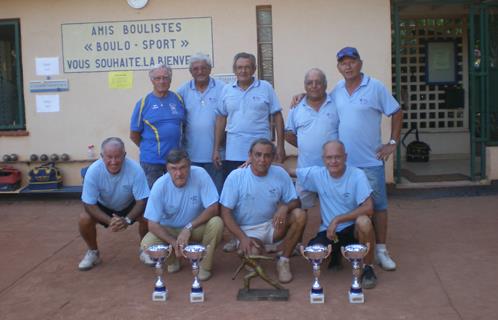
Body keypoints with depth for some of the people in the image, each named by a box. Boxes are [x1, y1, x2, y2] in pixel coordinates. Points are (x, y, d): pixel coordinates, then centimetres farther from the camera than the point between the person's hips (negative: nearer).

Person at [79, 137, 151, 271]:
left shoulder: (135, 169, -32)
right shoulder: (93, 171, -30)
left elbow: (142, 201, -25)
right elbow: (89, 204, -24)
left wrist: (127, 219, -41)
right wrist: (109, 221, -38)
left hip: (129, 206, 0)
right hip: (103, 207, 1)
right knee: (84, 219, -25)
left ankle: (145, 249, 2)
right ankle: (93, 252, 4)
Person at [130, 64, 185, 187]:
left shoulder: (178, 99, 3)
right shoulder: (143, 103, -5)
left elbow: (184, 124, 13)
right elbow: (134, 135, 0)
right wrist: (148, 148, 6)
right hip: (152, 160, -3)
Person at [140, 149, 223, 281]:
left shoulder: (200, 174, -24)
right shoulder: (160, 185, -22)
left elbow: (213, 209, -23)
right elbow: (153, 224, -18)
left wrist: (189, 227, -31)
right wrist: (174, 242, -31)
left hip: (196, 226, 0)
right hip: (169, 230, 0)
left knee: (216, 223, -30)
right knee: (147, 245, -26)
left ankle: (205, 265, -6)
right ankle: (173, 259, 8)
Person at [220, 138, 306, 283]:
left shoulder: (280, 174, -4)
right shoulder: (235, 177, -12)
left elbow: (295, 201, 3)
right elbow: (226, 212, -10)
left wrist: (285, 207, -23)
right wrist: (242, 238, -22)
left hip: (272, 225, 3)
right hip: (247, 230, -3)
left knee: (300, 215, -22)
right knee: (253, 253, -34)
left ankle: (283, 261, -8)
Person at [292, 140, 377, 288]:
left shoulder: (357, 175, -15)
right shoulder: (317, 174, -6)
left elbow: (368, 208, -22)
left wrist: (337, 220, -24)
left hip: (352, 228, -3)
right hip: (328, 231, 3)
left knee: (364, 222, -37)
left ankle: (368, 267, -9)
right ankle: (336, 253, 16)